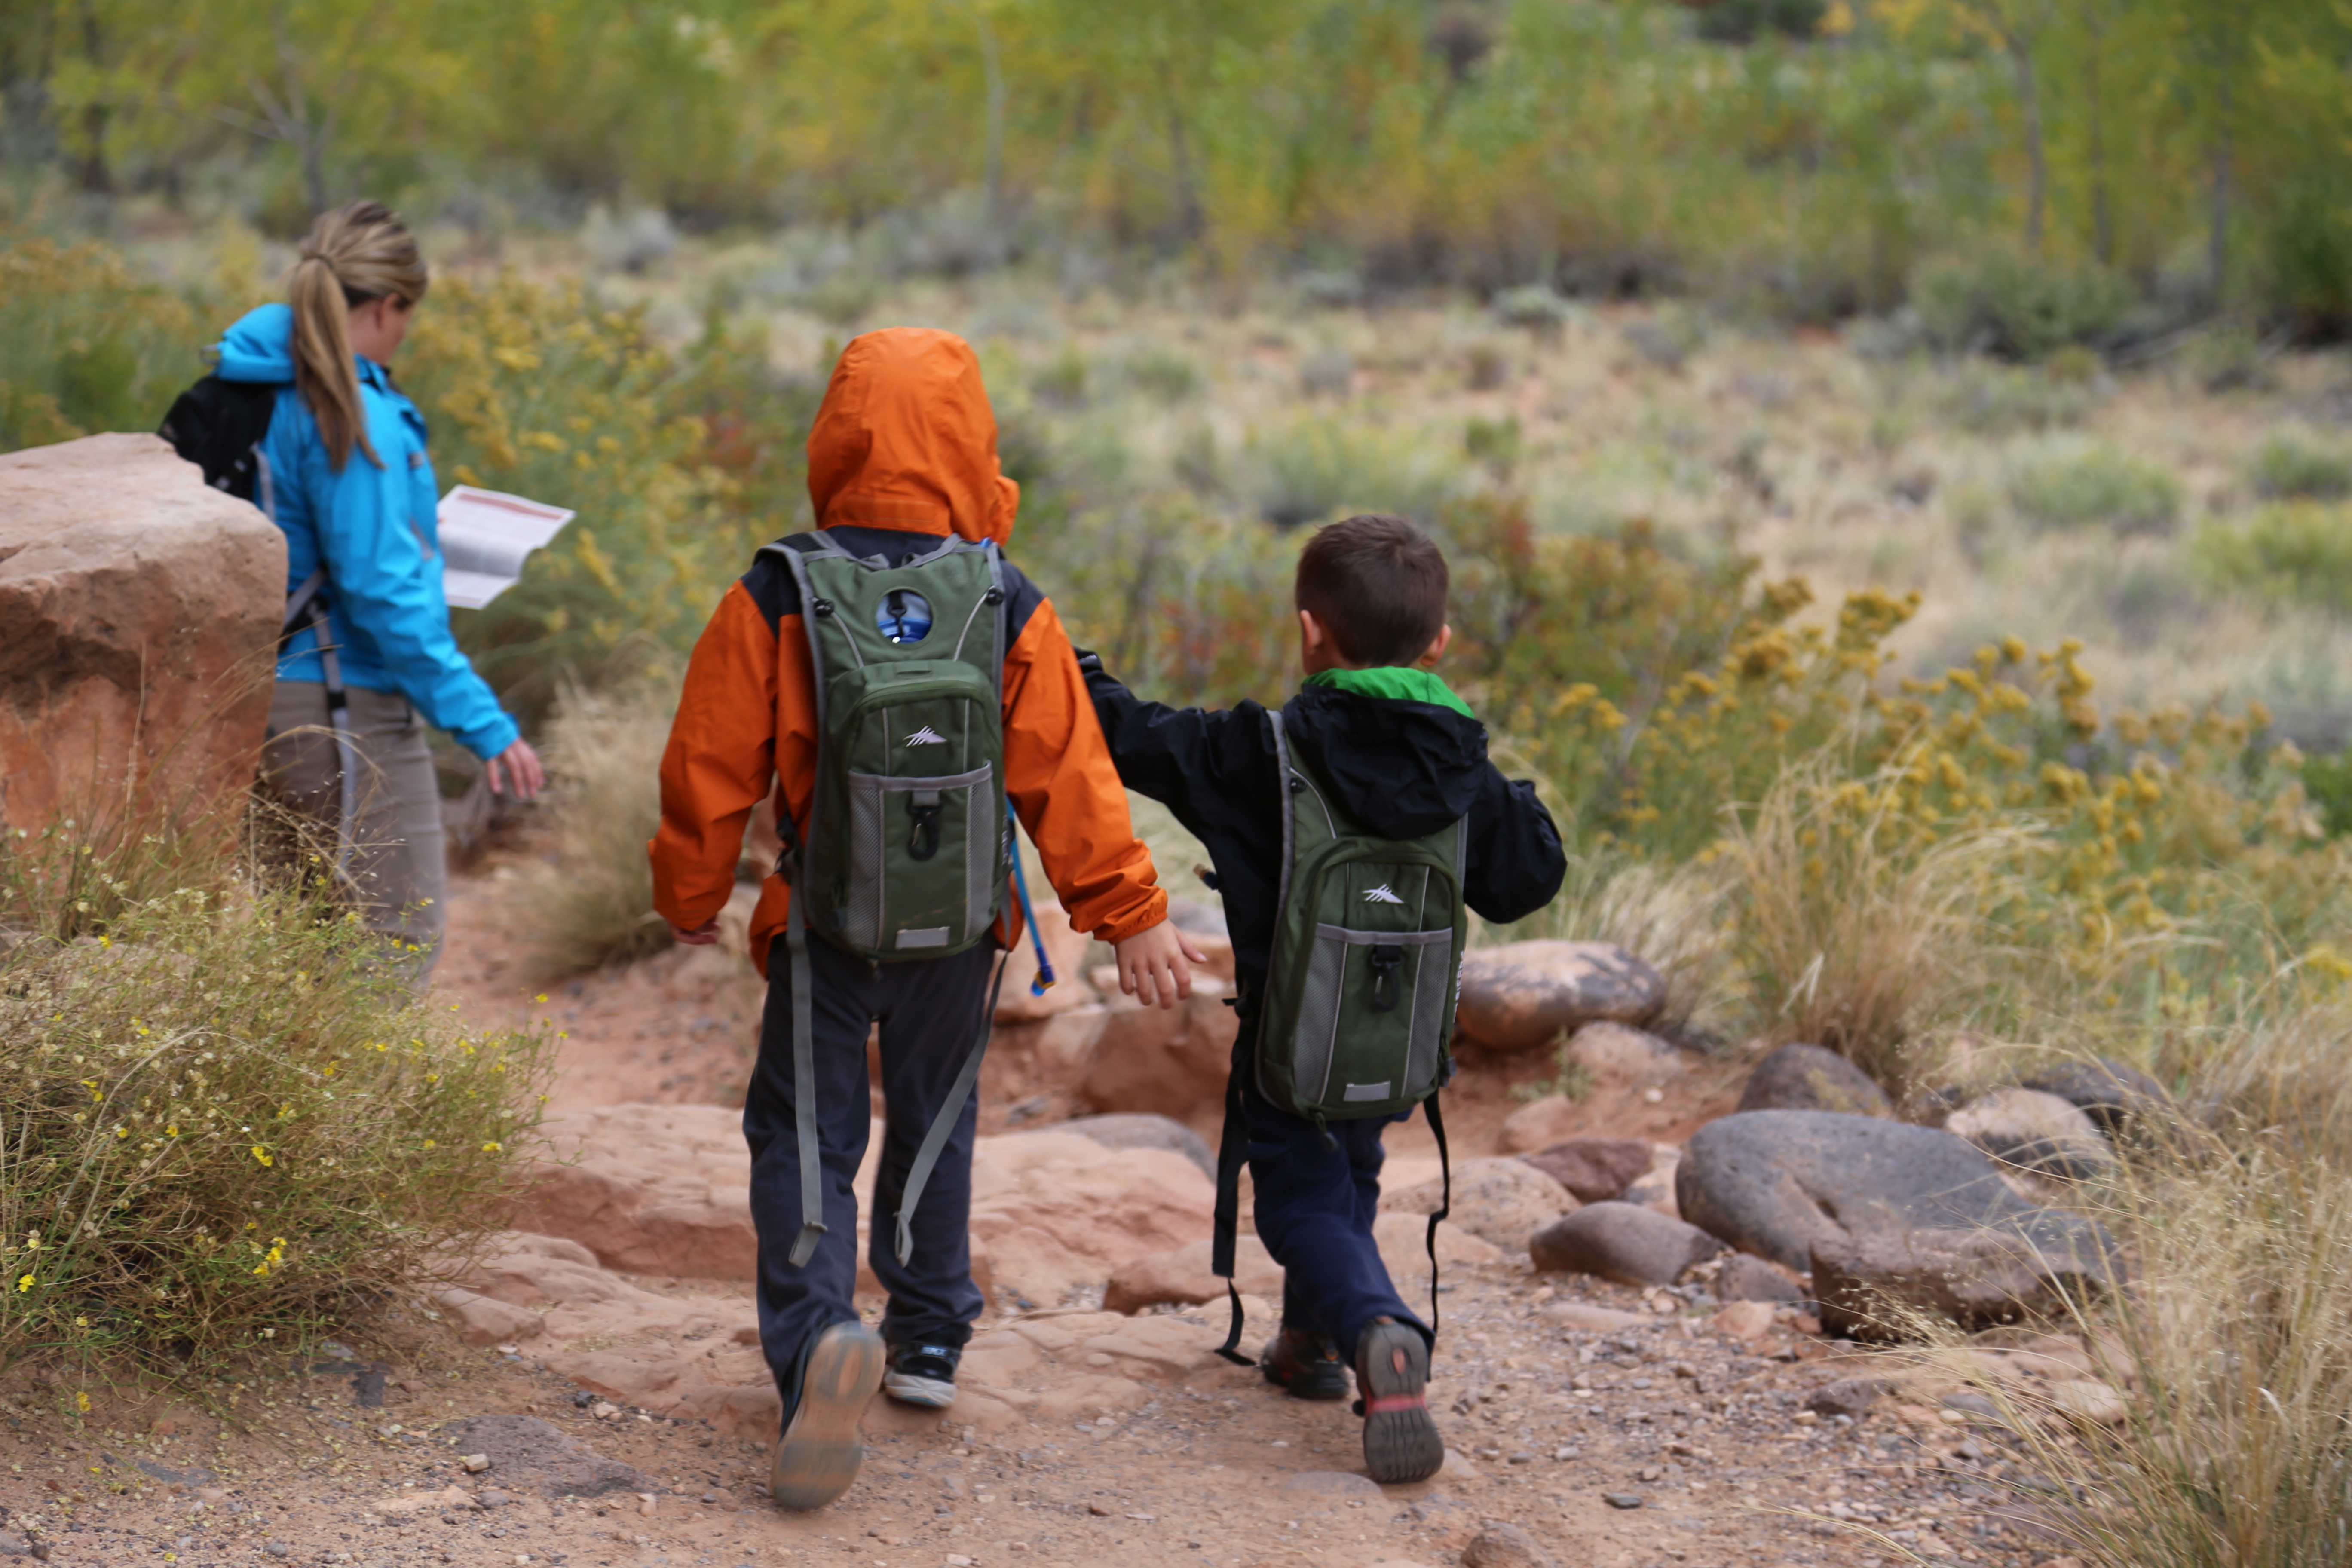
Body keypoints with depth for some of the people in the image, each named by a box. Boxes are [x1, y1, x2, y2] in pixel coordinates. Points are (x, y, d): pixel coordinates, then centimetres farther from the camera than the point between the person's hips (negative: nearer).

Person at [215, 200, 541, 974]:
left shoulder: (250, 390, 8)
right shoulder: (359, 417, -17)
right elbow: (381, 589, -21)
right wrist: (483, 722, -19)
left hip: (263, 695, 9)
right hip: (346, 702, -9)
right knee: (401, 931, -1)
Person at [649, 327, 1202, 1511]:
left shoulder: (775, 603, -12)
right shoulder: (1014, 614, -9)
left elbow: (710, 769, -5)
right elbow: (1069, 781, -5)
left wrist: (690, 895, 11)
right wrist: (1131, 916, 4)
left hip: (822, 924, -2)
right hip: (961, 930, 2)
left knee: (804, 1134, 3)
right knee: (933, 1122, 22)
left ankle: (819, 1336, -20)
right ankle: (929, 1338, 32)